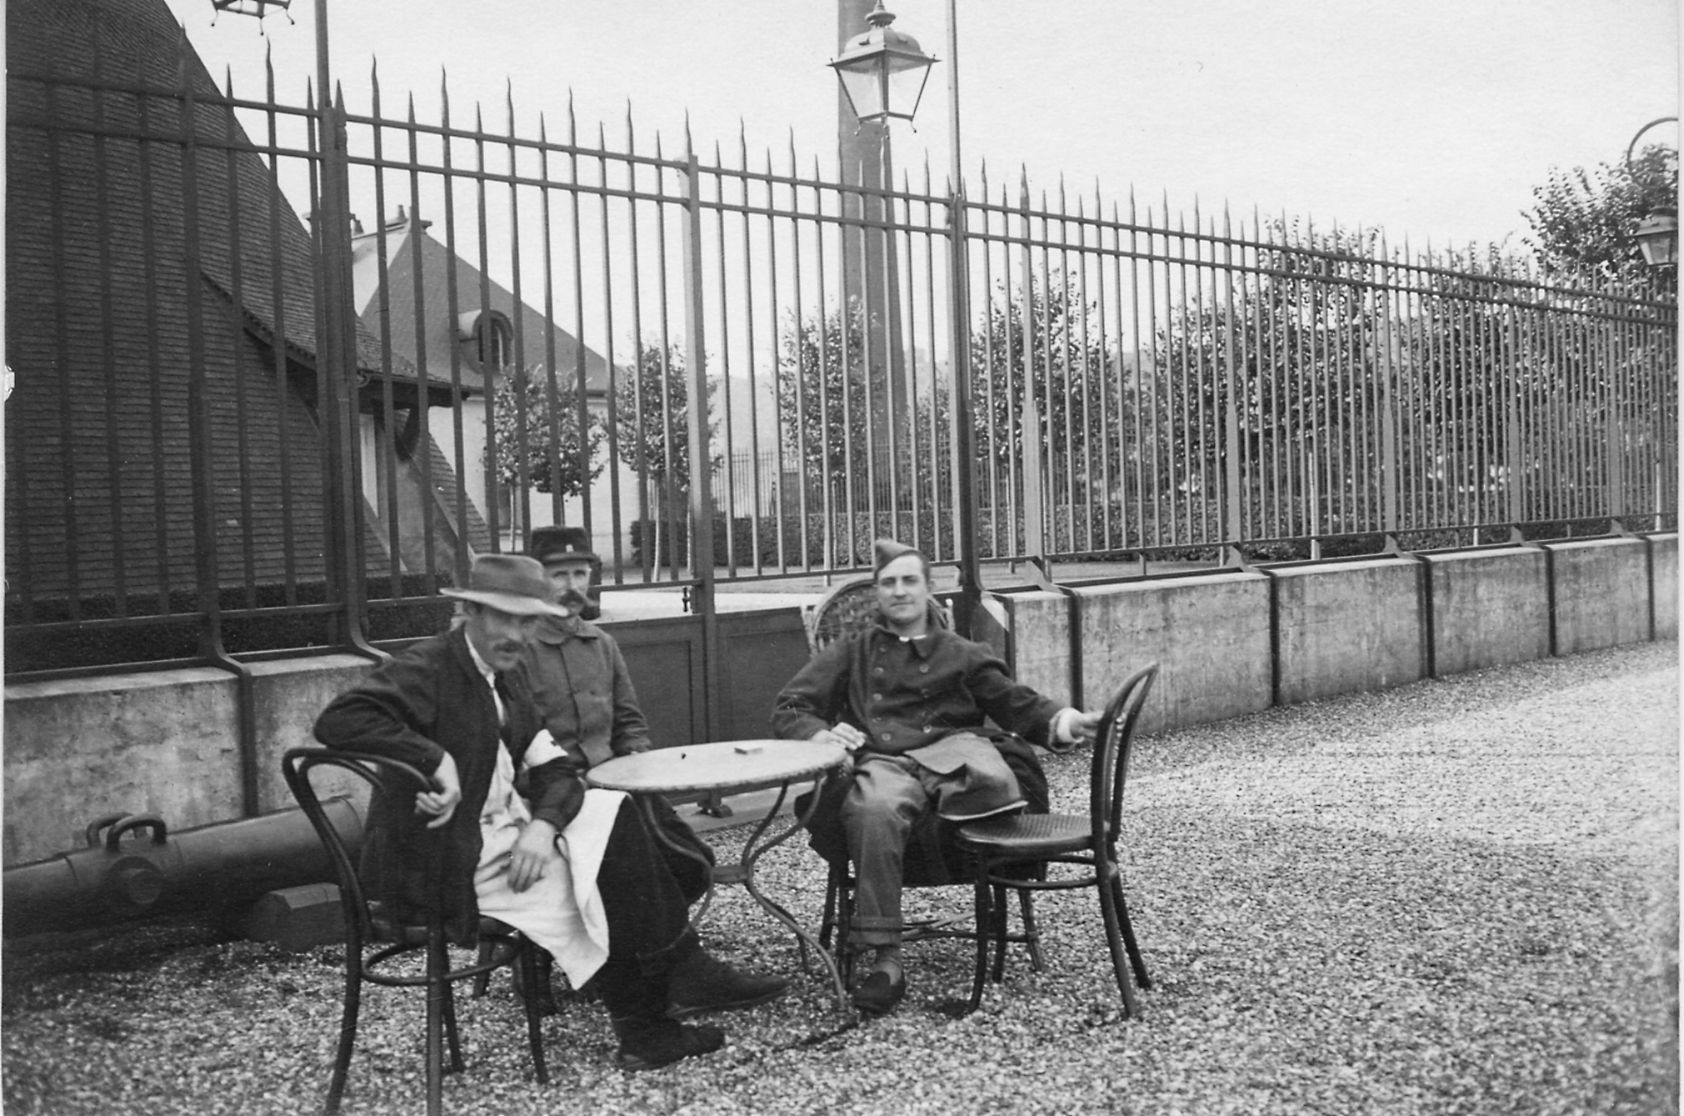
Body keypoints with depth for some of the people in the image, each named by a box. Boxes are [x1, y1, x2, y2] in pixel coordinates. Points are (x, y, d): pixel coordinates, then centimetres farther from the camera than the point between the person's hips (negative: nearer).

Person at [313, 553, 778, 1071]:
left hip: (508, 831, 8)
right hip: (446, 862, -8)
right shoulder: (426, 669, -14)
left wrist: (542, 826, -14)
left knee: (615, 812, -6)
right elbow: (337, 720, -29)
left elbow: (553, 770, 7)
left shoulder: (506, 679, 11)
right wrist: (436, 760, -32)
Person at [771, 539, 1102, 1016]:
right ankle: (885, 959, -37)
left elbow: (1019, 704, 20)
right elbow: (787, 710, 19)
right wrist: (821, 733, -3)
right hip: (882, 761, 0)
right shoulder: (852, 652, 27)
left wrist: (1059, 721, -2)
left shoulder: (962, 654, 28)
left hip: (951, 749, 0)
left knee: (990, 780, -39)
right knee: (874, 810, -39)